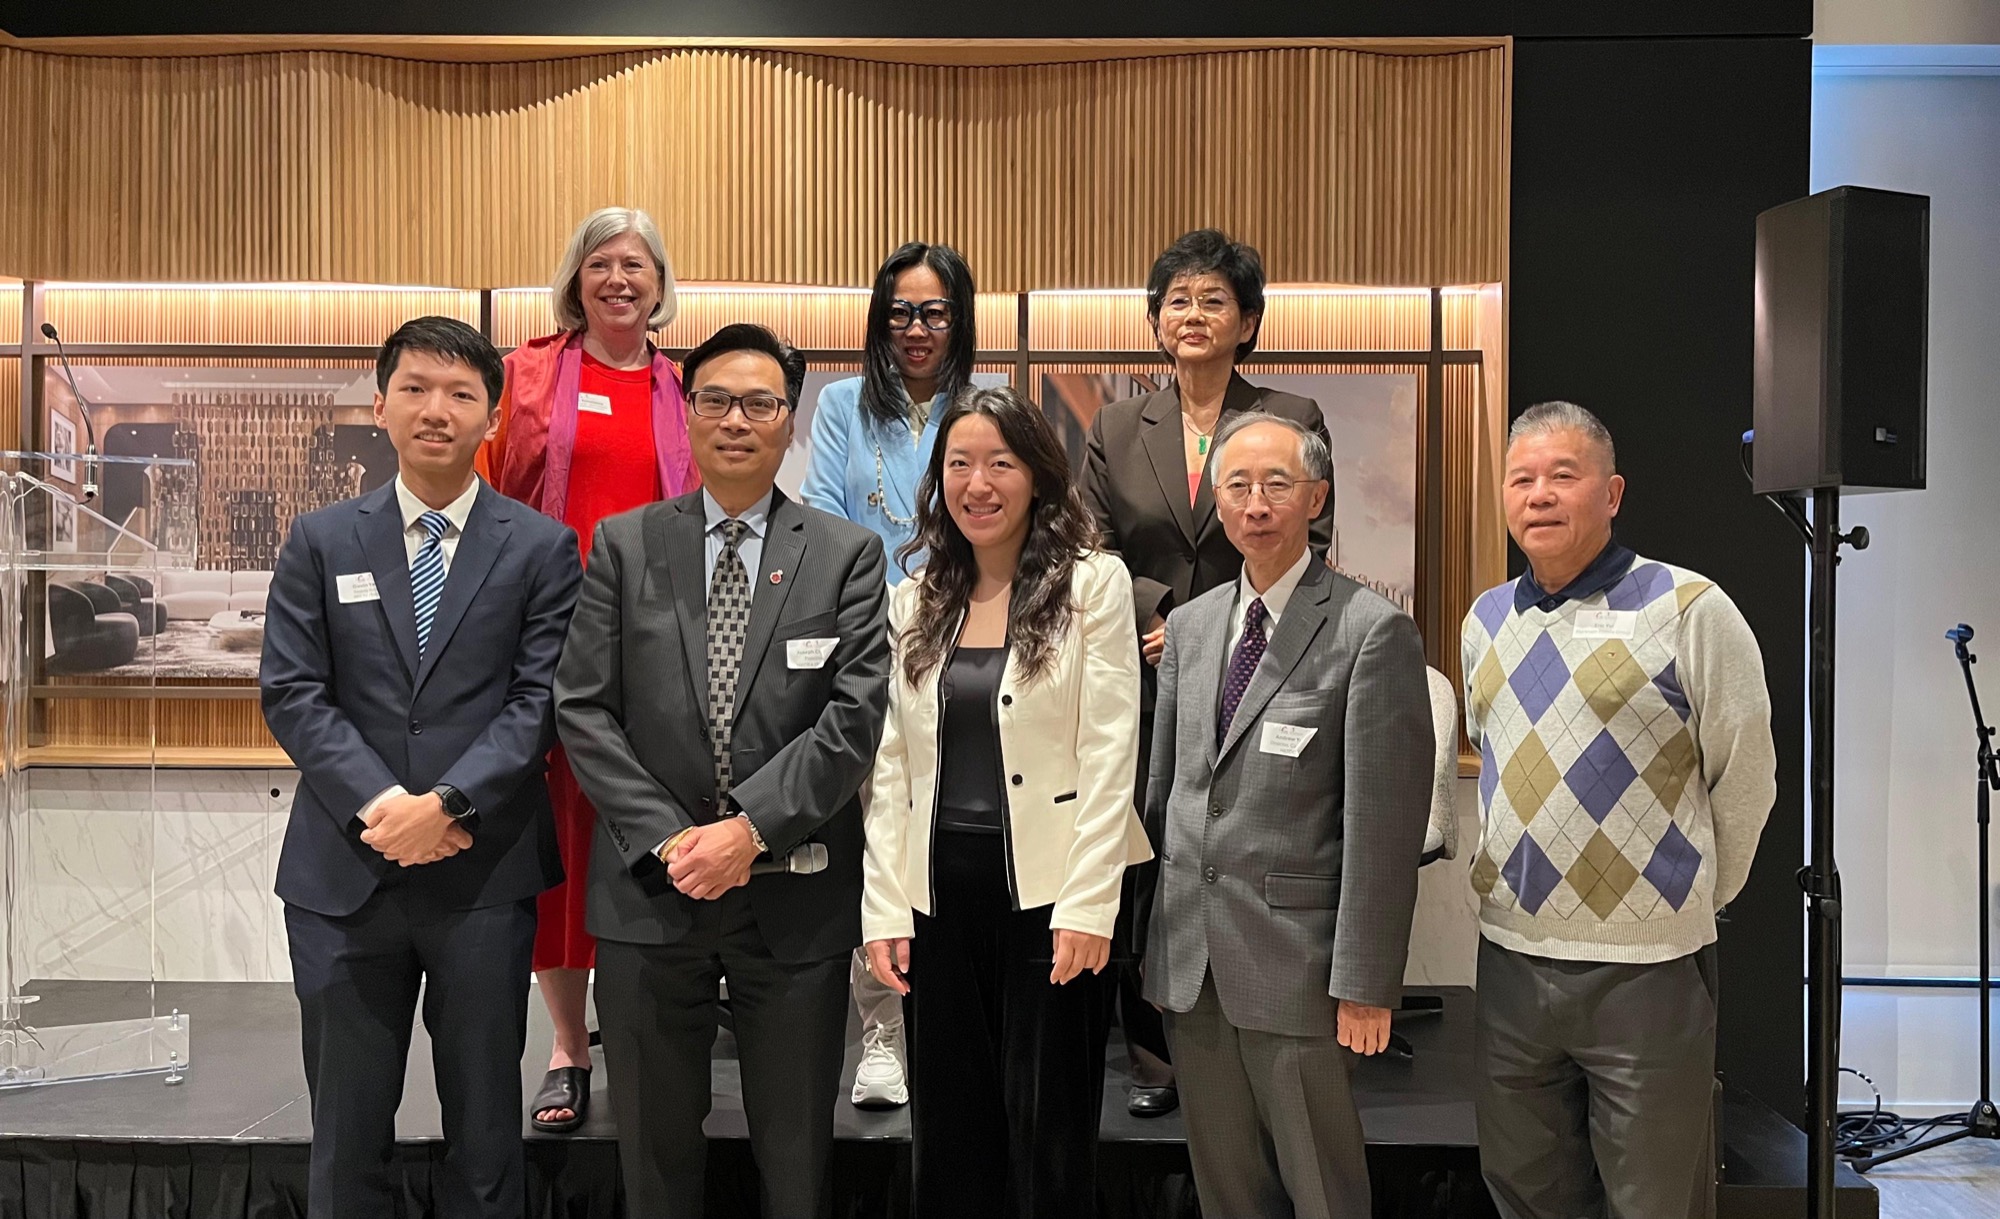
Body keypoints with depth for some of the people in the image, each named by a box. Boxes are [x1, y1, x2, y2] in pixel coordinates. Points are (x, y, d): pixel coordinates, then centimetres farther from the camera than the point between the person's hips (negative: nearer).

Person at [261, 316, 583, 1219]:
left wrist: (447, 803, -17)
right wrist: (380, 804, -13)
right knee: (347, 1134, 11)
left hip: (485, 869, -1)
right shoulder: (320, 542, 7)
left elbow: (539, 699, -5)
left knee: (485, 1128, 10)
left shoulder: (542, 548, 2)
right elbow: (291, 693, 0)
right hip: (344, 871, 1)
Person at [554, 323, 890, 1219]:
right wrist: (666, 837, -11)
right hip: (650, 887, 1)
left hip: (795, 897, -1)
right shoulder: (622, 545, 4)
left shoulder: (847, 555, 1)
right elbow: (583, 708, -1)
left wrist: (751, 827, -17)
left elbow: (856, 714, -8)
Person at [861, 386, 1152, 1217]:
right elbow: (890, 766, 7)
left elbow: (1109, 754, -8)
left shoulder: (1094, 583, -3)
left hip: (1048, 890, -4)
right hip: (940, 893, 4)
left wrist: (1087, 907, -14)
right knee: (949, 1133, 12)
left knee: (1050, 1137, 6)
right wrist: (884, 908, 0)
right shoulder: (914, 601, 9)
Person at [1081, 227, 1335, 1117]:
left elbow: (1306, 555, 0)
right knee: (1146, 867, 2)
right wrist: (1161, 614, -10)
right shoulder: (1115, 430, 13)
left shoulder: (1294, 421, 6)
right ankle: (1153, 1054, 14)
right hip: (1143, 685, 2)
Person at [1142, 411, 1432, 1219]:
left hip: (1295, 967, -5)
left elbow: (1384, 824, -12)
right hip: (1189, 963, 6)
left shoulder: (1372, 631, -10)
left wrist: (1364, 982, -14)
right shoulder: (1188, 625, 10)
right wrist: (1152, 941, 13)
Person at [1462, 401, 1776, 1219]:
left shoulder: (1687, 609, -9)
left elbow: (1745, 780, -3)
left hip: (1645, 968, -5)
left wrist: (1690, 901, 5)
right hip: (1510, 959, 5)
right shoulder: (1487, 620, 8)